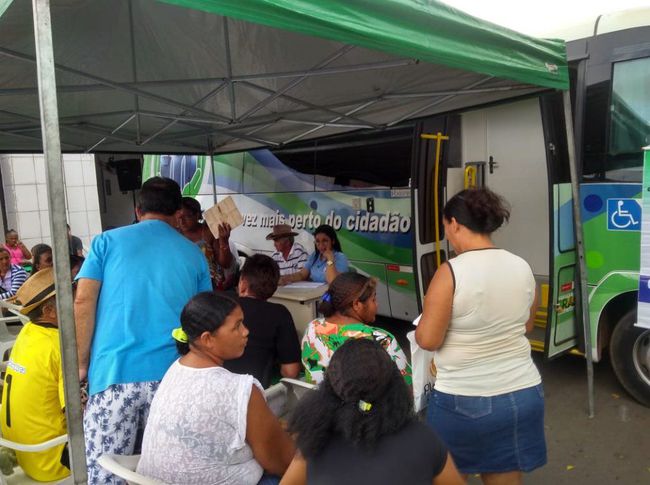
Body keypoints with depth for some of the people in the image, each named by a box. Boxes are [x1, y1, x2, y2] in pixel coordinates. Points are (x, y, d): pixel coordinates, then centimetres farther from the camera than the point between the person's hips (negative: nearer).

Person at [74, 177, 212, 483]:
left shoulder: (107, 242, 8)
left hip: (114, 373, -1)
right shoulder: (194, 255, 13)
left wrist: (81, 364, 6)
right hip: (173, 374, 2)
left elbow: (83, 303, 0)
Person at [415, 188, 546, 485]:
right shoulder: (523, 268, -1)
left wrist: (422, 323, 4)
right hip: (522, 395, 5)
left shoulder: (451, 272, -19)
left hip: (462, 400, -5)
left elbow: (428, 340, -16)